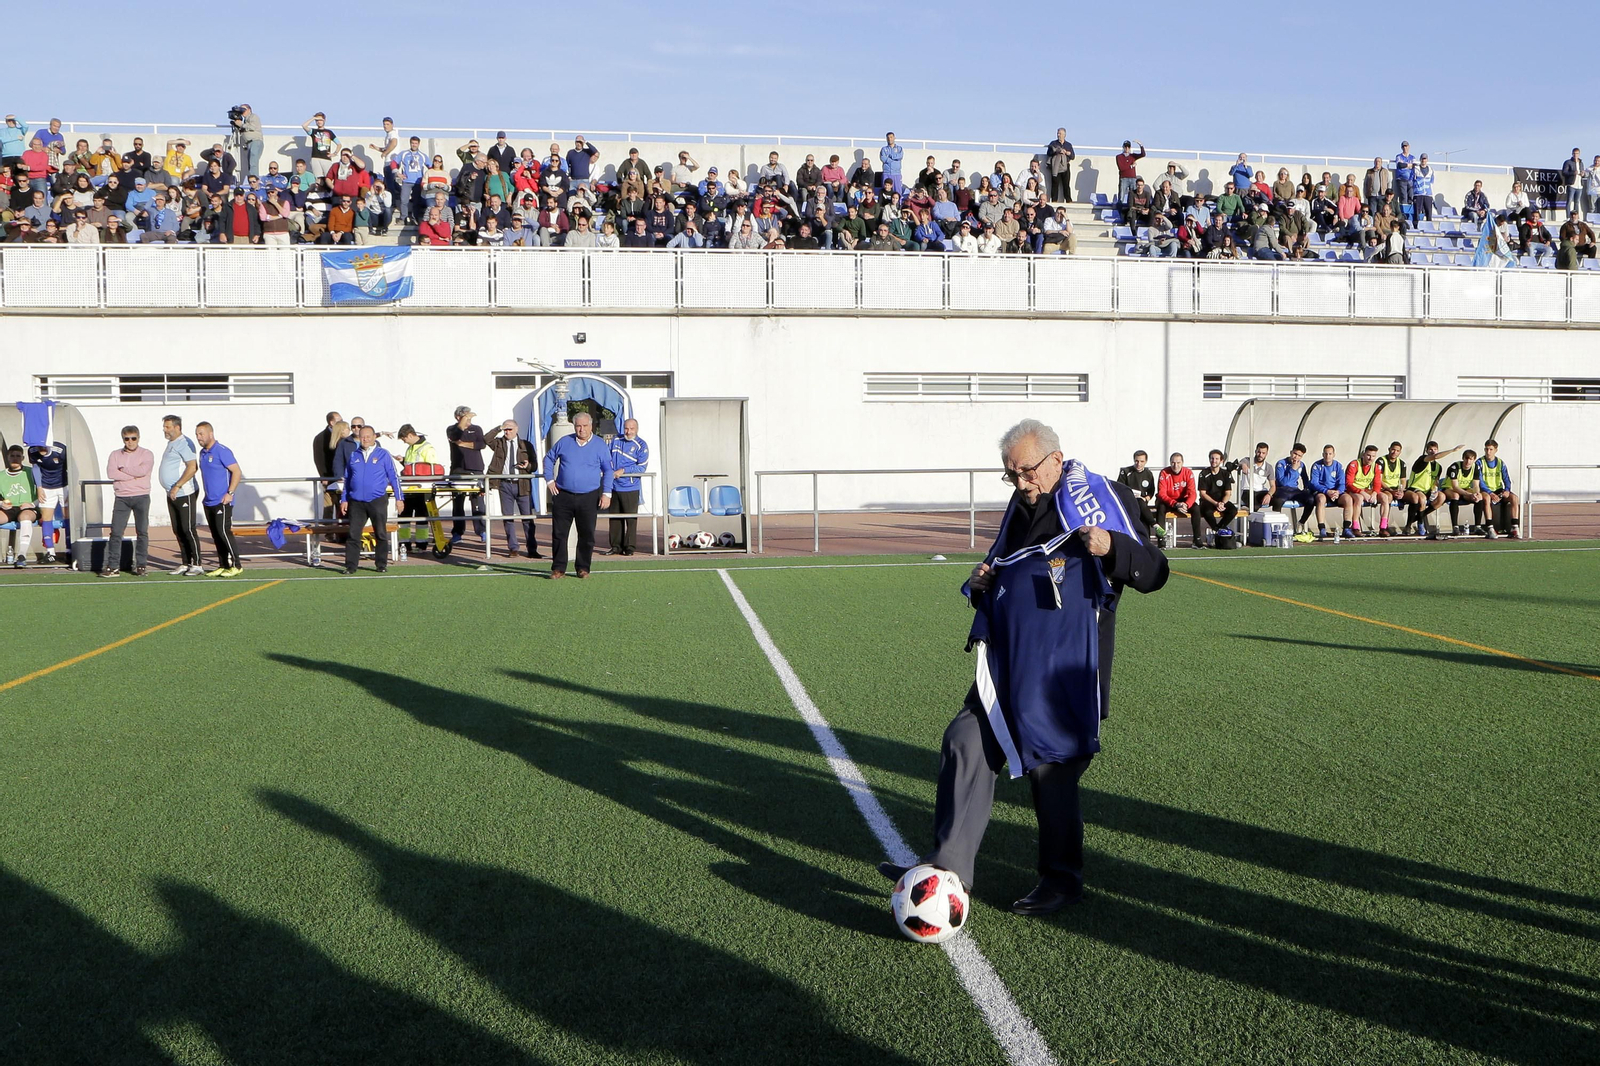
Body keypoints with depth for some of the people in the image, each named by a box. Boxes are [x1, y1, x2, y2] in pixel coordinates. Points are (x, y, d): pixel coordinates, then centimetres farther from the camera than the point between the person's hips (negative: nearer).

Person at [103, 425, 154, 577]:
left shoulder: (146, 454, 3)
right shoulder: (115, 455, 10)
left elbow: (143, 470, -15)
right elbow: (111, 473, -6)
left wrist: (123, 469, -5)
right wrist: (133, 475, -10)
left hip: (141, 497, -2)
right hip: (122, 498, 2)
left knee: (142, 532, 1)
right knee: (115, 532, -3)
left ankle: (141, 566, 7)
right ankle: (112, 566, 0)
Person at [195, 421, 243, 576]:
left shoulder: (222, 451, -11)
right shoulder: (203, 453, 15)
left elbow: (237, 472, -15)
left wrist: (230, 493, -19)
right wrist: (206, 494, 17)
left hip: (222, 502, -8)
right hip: (208, 502, 9)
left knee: (224, 532, -11)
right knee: (216, 535, 9)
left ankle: (236, 566, -5)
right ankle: (223, 566, 14)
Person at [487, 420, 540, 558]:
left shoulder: (526, 445, 8)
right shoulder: (499, 443, 11)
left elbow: (534, 464, 8)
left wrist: (528, 465, -13)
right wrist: (499, 429, -8)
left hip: (522, 485, -1)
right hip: (505, 485, 1)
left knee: (528, 518, -2)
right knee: (508, 517, 4)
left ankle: (532, 549, 1)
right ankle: (513, 548, 12)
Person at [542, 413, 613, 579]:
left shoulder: (600, 445, 2)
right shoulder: (564, 442, 6)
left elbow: (608, 471, 5)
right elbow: (549, 458, 20)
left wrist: (606, 494, -3)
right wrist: (549, 480, 9)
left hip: (589, 497, -1)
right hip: (563, 496, 1)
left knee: (586, 534, 3)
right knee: (559, 533, 1)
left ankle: (583, 568, 14)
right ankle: (558, 568, 8)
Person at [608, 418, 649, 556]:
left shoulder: (641, 445, -4)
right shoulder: (616, 441, 11)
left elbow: (641, 468, -9)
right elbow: (608, 458, 20)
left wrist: (623, 471, -14)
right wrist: (609, 470, 1)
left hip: (630, 488, -5)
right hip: (614, 487, 5)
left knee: (631, 519, -3)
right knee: (615, 518, 9)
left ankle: (630, 546, 3)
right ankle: (616, 546, 16)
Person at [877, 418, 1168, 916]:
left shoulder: (1102, 497, -4)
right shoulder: (1020, 509, 17)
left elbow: (1153, 571, -7)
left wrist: (1111, 547, -26)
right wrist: (981, 586, 6)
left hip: (1063, 671, -7)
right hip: (1008, 664, 7)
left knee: (1051, 768, 1)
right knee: (965, 744, 1)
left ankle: (1062, 879, 20)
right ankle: (947, 864, 7)